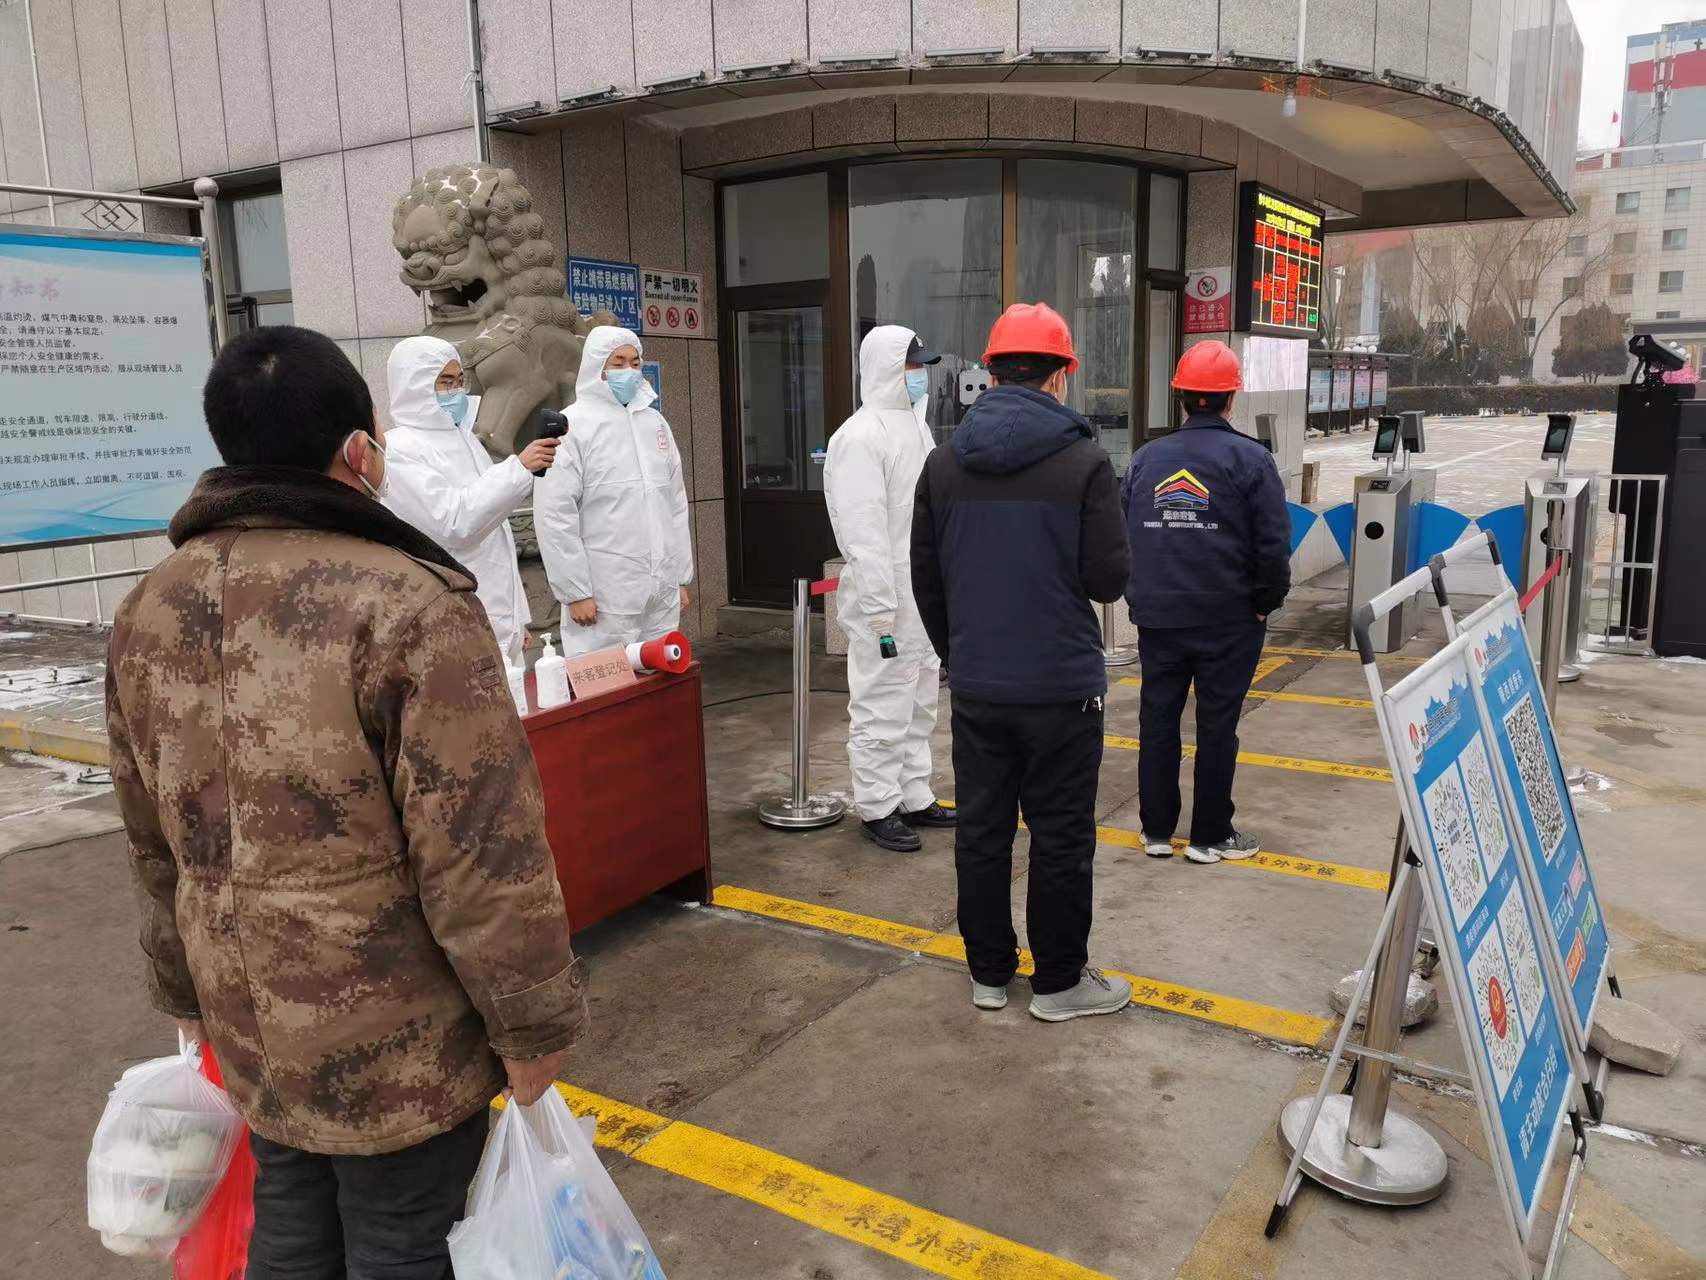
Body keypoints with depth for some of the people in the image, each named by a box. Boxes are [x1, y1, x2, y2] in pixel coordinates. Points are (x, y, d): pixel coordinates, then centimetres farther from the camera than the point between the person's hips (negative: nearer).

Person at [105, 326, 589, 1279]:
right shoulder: (411, 607, -22)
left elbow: (157, 844, 10)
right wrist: (534, 1023, -9)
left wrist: (188, 990, 22)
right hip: (399, 1034, -6)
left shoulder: (150, 610, 1)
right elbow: (482, 857, -22)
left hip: (249, 1021, 7)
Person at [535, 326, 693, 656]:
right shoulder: (573, 426, -5)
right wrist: (575, 591, -13)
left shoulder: (655, 421, 14)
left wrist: (682, 577, 13)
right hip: (603, 597, -6)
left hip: (663, 593, 6)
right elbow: (554, 514, -11)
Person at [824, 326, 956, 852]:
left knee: (919, 703, 17)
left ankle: (914, 797, 30)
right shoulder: (861, 437, -16)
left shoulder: (914, 424, 14)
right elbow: (863, 531, -21)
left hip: (924, 592, 9)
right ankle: (877, 809, 12)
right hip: (885, 596, -9)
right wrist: (881, 608, -22)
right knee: (882, 707, 0)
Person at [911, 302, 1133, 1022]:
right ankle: (1059, 982, 20)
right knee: (1060, 839, 8)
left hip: (975, 686, 4)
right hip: (1061, 686, -4)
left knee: (981, 829, 14)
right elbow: (1109, 578, -12)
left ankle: (988, 973, 26)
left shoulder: (943, 463, 1)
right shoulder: (1084, 462, -12)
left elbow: (925, 580, 6)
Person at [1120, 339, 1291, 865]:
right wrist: (1266, 602, 3)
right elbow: (1273, 543, -10)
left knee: (1157, 719, 11)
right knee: (1216, 724, 6)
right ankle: (1210, 835, 14)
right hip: (1227, 619, -3)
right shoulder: (1250, 458, -8)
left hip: (1156, 617, 4)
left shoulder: (1146, 457, 4)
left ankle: (1157, 829, 20)